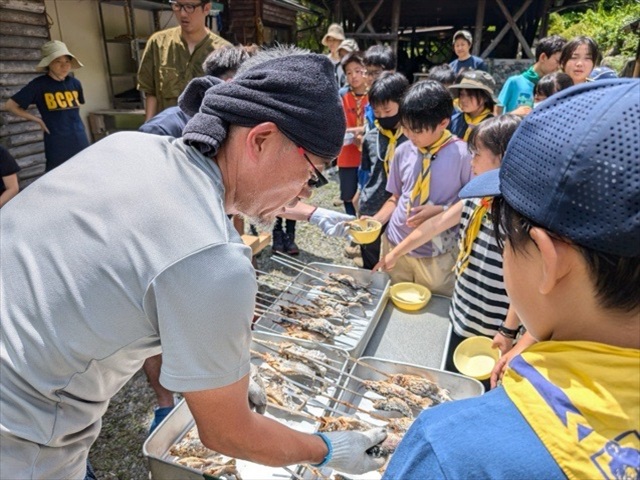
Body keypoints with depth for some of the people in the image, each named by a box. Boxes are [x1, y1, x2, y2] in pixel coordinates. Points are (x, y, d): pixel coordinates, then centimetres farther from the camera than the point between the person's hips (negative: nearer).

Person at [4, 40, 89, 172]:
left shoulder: (75, 83, 6)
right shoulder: (39, 84, -6)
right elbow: (10, 105, 0)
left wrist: (70, 120, 11)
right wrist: (38, 120, -2)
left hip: (81, 142, 5)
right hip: (57, 147, -4)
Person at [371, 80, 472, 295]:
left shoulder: (462, 154, -14)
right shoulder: (403, 151, -2)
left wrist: (441, 211, -20)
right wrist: (375, 220, -7)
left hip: (436, 255, -3)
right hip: (394, 246, 4)